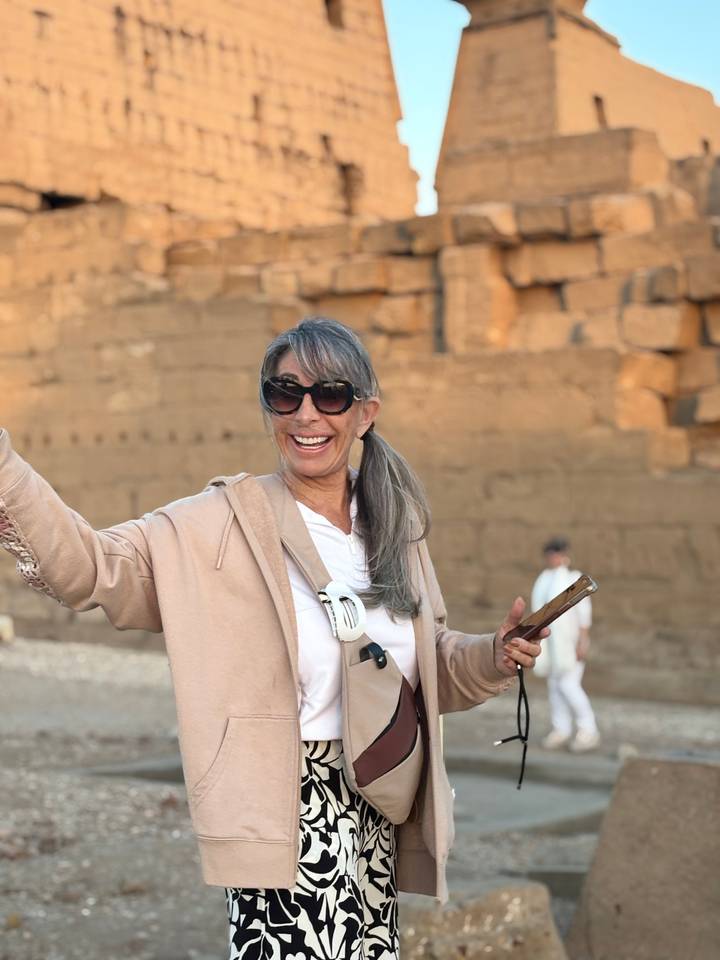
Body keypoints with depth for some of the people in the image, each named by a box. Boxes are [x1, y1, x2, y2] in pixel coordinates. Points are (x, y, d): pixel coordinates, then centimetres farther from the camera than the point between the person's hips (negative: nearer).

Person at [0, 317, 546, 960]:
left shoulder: (397, 529, 10)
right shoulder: (222, 526, -6)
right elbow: (89, 565, -18)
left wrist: (497, 656, 0)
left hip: (376, 828, 5)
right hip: (286, 826, -5)